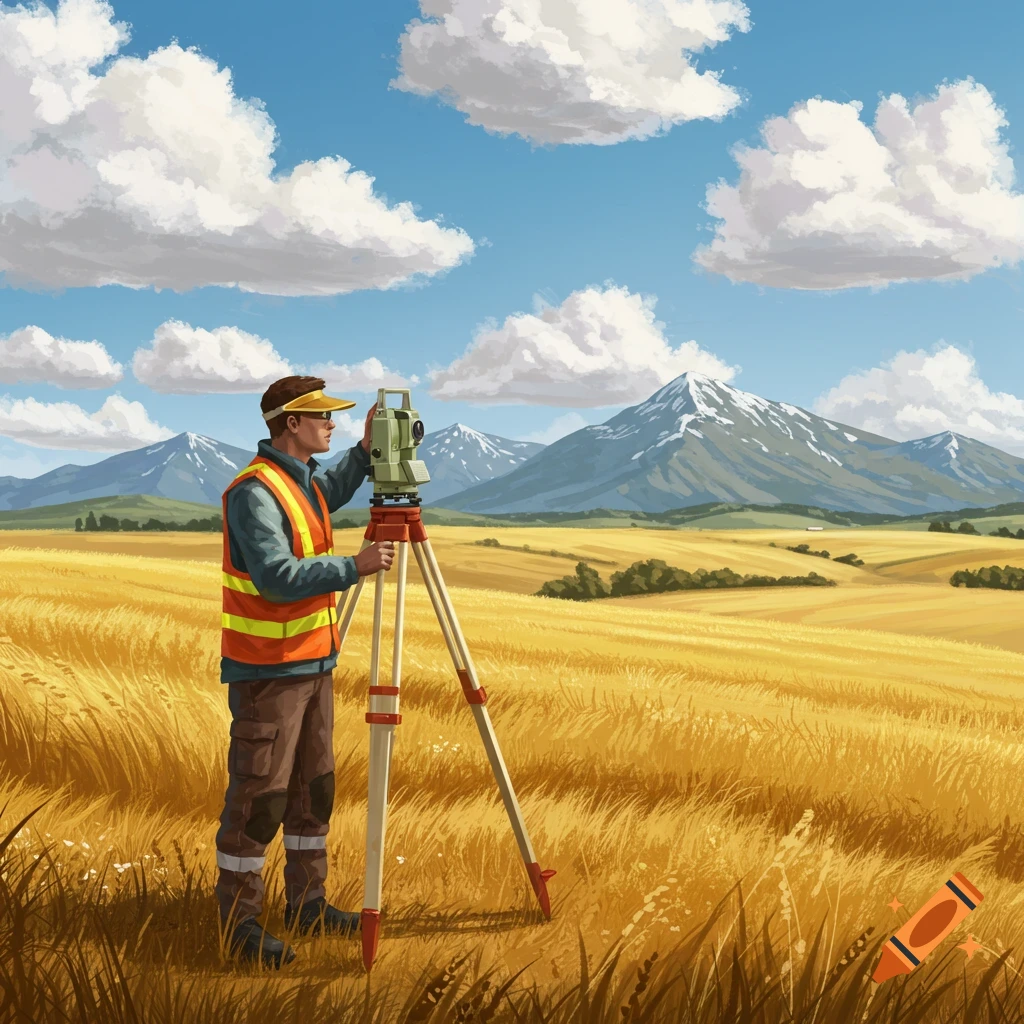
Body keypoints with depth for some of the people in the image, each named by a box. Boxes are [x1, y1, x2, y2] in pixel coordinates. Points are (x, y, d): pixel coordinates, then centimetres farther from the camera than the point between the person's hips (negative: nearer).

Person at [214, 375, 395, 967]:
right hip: (267, 670, -9)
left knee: (314, 787, 14)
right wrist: (354, 568, -26)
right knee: (259, 796, -3)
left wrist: (366, 450, 20)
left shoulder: (303, 480, 11)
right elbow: (278, 577, -28)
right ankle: (240, 920, 8)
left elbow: (332, 494, 35)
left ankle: (307, 902, 26)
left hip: (313, 663, 9)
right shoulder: (255, 492, -19)